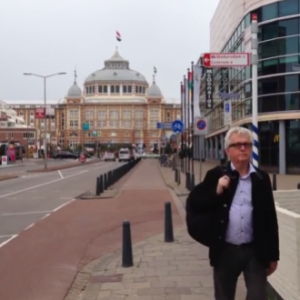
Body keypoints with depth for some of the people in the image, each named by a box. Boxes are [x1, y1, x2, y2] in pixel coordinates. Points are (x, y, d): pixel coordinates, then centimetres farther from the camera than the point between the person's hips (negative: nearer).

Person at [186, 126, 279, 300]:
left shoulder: (261, 178, 1)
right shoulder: (216, 175, -2)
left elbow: (270, 218, 3)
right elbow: (193, 203, -3)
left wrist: (272, 255, 4)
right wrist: (216, 192, -18)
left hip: (255, 251, 0)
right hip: (225, 251, 0)